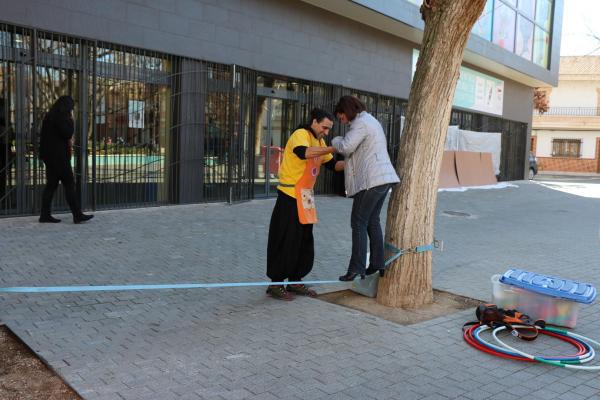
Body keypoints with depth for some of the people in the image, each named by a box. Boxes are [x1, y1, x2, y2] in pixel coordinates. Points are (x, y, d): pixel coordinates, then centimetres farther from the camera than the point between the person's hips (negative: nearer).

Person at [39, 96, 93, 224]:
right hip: (58, 155, -9)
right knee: (69, 184, -7)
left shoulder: (51, 115, 16)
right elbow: (68, 133, -16)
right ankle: (77, 215, -6)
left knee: (51, 184, 10)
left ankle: (45, 215, 11)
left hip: (50, 155, 9)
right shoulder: (60, 116, -13)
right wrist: (71, 120, -7)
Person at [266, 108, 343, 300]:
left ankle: (295, 281, 23)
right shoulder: (301, 134, -12)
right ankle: (275, 284, 7)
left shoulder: (319, 142, 15)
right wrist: (332, 148, -32)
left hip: (305, 198, 9)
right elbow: (303, 152, -34)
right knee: (285, 241, -3)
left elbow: (332, 165, 17)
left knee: (305, 242, 11)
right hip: (290, 196, -9)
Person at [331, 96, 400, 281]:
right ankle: (377, 264, 18)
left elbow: (346, 147, -20)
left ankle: (357, 268, -7)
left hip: (371, 180, -10)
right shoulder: (371, 121, 22)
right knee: (373, 221, 14)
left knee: (359, 223, -6)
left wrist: (335, 140, 0)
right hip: (383, 178, 10)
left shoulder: (361, 122, -10)